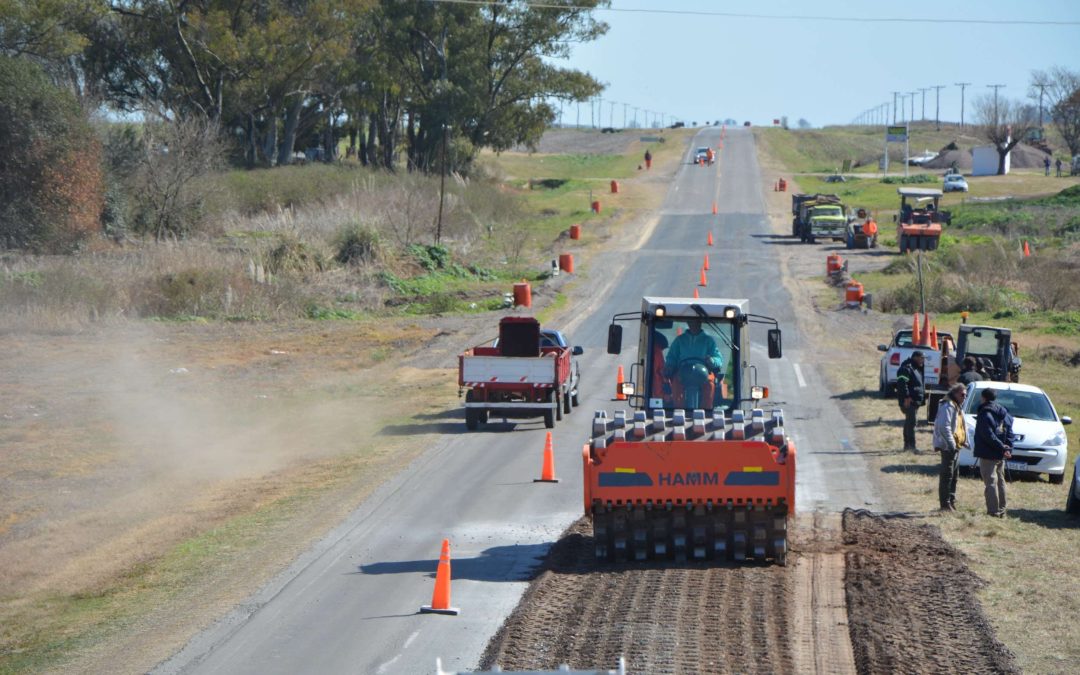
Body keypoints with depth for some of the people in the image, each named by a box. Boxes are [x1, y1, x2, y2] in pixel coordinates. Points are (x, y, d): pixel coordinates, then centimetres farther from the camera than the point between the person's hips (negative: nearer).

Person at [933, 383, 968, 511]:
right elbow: (944, 427, -24)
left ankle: (951, 501, 23)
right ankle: (945, 503, -7)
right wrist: (951, 443, -26)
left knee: (954, 474, 15)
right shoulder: (948, 407, -16)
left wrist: (964, 440, 14)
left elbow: (962, 426, 25)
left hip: (956, 446, 11)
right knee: (947, 475, -8)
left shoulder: (958, 407, 17)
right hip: (948, 446, -11)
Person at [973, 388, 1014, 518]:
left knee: (990, 482, -7)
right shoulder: (1004, 413, 13)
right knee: (1000, 482, 15)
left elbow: (988, 435, -20)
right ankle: (1001, 510, 19)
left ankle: (993, 511, -12)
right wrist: (1008, 448, 2)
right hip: (1000, 455, 8)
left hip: (988, 454, -8)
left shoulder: (985, 414, -13)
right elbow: (1009, 432, 11)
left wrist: (1002, 447, -16)